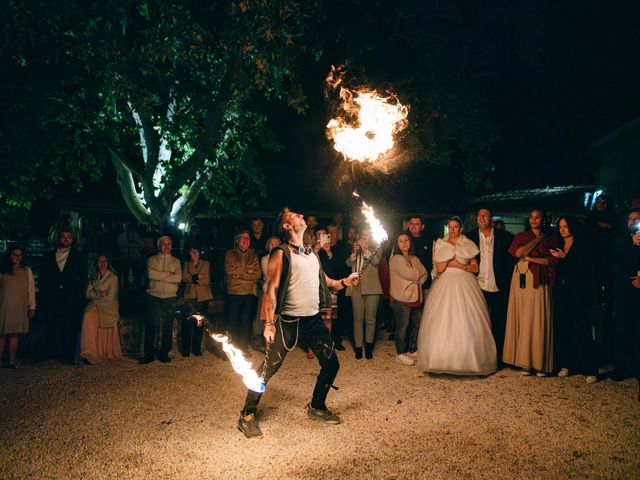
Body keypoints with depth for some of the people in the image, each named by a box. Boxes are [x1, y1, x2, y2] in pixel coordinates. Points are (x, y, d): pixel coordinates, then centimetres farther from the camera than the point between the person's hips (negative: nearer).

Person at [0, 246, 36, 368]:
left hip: (20, 308, 1)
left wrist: (32, 307, 3)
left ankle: (12, 361, 4)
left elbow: (31, 289, 8)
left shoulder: (27, 271, 9)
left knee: (15, 334, 0)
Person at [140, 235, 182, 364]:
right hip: (154, 296, -1)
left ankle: (164, 354, 13)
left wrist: (159, 276, -7)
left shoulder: (176, 261, 14)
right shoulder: (152, 260, 11)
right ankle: (149, 354, 3)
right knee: (151, 326, -5)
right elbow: (150, 274, -10)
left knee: (168, 328, 4)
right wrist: (169, 274, -7)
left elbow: (178, 278, -4)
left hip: (170, 297, 2)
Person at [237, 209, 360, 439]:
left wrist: (344, 282, -1)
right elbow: (271, 288, -12)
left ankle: (316, 407, 31)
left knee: (331, 363, 9)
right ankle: (248, 415, 12)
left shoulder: (312, 253, 14)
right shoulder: (281, 253, -7)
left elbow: (324, 281, 18)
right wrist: (269, 322, -20)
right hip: (289, 321, -7)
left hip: (314, 319, 7)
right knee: (269, 367, -4)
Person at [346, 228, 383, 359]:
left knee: (370, 319, 0)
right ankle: (358, 347, 4)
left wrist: (365, 249, -9)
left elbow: (376, 260, -7)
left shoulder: (376, 249, 14)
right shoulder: (355, 249, 19)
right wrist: (355, 252, -8)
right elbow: (349, 263, 5)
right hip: (357, 287, 2)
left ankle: (369, 347, 9)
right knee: (358, 319, 0)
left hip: (372, 287, -1)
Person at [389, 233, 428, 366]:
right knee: (402, 326, -2)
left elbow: (424, 275, 9)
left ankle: (406, 351, 24)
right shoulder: (396, 259, -8)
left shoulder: (414, 259, 18)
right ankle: (400, 354, 11)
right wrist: (419, 272, 1)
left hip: (415, 298, 8)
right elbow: (409, 274, -18)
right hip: (401, 298, -8)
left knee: (417, 324, 10)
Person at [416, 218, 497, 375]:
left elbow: (475, 268, 8)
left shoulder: (468, 245, 12)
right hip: (445, 285, 0)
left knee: (465, 321, -7)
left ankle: (467, 359, 0)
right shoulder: (441, 244, 10)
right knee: (443, 320, -7)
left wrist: (460, 266, -6)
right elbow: (439, 268, 1)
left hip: (464, 285, 0)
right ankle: (443, 358, -3)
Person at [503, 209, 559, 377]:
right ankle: (525, 362, 3)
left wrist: (531, 258, -9)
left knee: (538, 319, -4)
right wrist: (537, 239, -3)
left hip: (539, 281, -1)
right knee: (522, 319, -1)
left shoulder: (550, 238, 10)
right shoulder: (521, 236, 12)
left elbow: (554, 260, -2)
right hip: (522, 279, 1)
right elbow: (518, 253, -7)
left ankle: (540, 363, 1)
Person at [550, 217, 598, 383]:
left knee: (581, 329, -6)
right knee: (562, 328, 3)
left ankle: (590, 370, -1)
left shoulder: (582, 246, -1)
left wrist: (564, 257, -18)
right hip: (561, 293, 5)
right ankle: (566, 365, 12)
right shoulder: (558, 246, 13)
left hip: (578, 293, -5)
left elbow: (584, 268, -13)